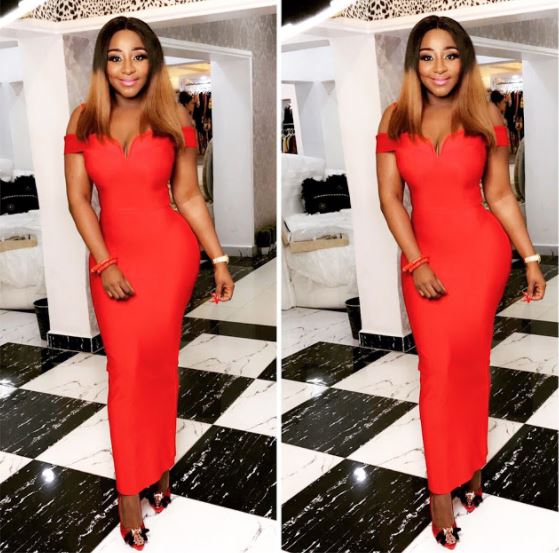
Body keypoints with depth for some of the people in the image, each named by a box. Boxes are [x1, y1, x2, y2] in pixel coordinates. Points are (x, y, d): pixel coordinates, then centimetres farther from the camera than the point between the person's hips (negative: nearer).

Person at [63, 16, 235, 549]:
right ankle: (131, 496, 13)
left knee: (155, 363, 2)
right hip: (111, 255, 1)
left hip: (169, 251, -1)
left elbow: (188, 195, 2)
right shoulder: (84, 118, 2)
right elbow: (77, 196, -1)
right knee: (125, 369, 1)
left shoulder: (173, 117, -1)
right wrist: (105, 263, -10)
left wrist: (219, 259, -2)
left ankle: (154, 469, 22)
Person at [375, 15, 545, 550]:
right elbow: (389, 196, -3)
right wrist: (417, 263, -10)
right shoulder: (396, 118, -1)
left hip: (480, 250, -1)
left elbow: (500, 194, 2)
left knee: (466, 362, 3)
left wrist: (531, 258, -1)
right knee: (437, 368, 2)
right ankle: (444, 489, 14)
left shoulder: (485, 116, -2)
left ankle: (463, 469, 23)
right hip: (422, 254, 1)